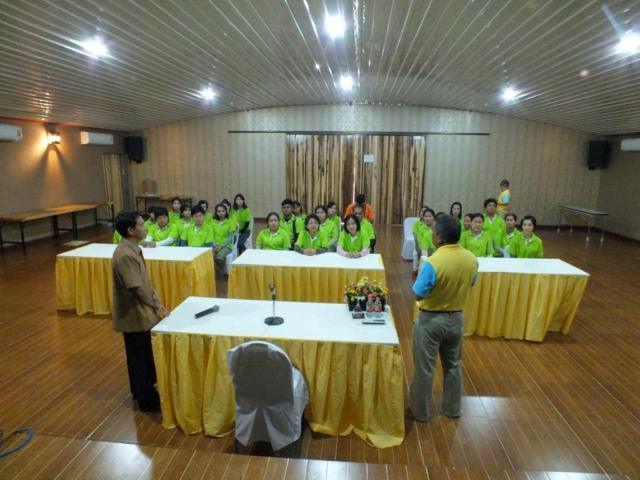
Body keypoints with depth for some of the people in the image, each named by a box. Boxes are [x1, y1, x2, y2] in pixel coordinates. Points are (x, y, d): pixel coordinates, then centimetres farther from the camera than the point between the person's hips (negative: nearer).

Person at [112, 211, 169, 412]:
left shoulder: (132, 249, 5)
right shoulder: (126, 255, -26)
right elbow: (138, 289, -25)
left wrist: (155, 297, 7)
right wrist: (157, 307, -14)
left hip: (141, 313, 9)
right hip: (135, 316, -9)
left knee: (144, 356, 22)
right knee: (140, 358, 6)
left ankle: (142, 391, 40)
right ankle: (147, 400, 21)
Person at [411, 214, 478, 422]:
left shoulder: (432, 263, -27)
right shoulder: (471, 260, -8)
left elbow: (418, 294, -18)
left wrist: (419, 275, -3)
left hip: (430, 320, -5)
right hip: (456, 318, 5)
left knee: (425, 368, 11)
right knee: (453, 365, 22)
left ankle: (420, 411, 26)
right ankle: (453, 408, 38)